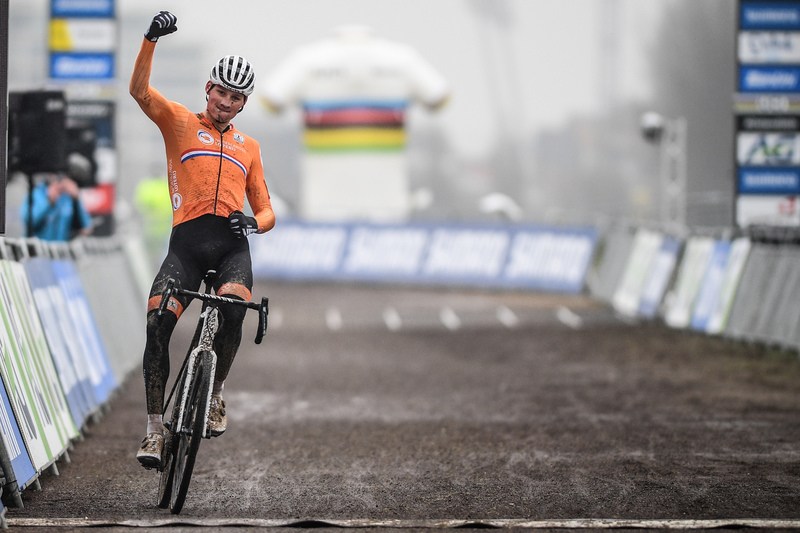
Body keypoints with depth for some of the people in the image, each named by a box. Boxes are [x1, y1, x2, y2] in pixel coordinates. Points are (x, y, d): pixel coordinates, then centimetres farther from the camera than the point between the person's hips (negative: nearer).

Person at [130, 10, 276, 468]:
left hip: (232, 245, 1)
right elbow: (140, 91, -3)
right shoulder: (181, 122, 15)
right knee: (157, 324, -19)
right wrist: (151, 39, -17)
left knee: (233, 309, -29)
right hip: (186, 242, -1)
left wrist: (254, 222, -3)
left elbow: (267, 211, 22)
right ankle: (155, 428, -11)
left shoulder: (248, 146, 24)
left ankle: (216, 392, -6)